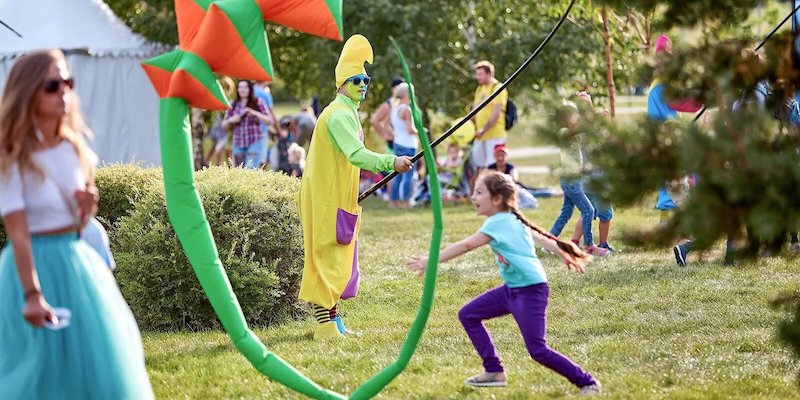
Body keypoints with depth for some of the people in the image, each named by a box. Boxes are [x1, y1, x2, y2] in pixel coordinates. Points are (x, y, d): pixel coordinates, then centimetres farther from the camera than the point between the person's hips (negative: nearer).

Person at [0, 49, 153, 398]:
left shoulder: (73, 147, 5)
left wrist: (88, 208, -8)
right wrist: (31, 294, -24)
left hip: (78, 261, 7)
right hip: (36, 264, -7)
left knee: (94, 359, 13)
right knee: (43, 368, 1)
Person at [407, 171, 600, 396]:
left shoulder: (498, 222, -17)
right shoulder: (511, 219, 9)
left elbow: (466, 246, -21)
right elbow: (541, 237, 18)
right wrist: (566, 255, 26)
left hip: (530, 290, -10)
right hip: (512, 288, 10)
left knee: (538, 351, -12)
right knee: (468, 315, 9)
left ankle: (587, 383, 1)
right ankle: (494, 371, 13)